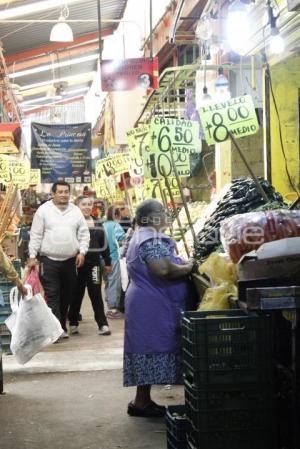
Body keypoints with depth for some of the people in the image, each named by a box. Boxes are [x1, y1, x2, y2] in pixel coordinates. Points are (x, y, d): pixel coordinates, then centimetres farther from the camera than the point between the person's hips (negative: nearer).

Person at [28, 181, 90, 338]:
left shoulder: (76, 211, 7)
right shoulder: (43, 210, -2)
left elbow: (84, 234, 9)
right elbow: (36, 235, -2)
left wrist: (82, 251, -4)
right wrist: (32, 256, -6)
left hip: (70, 260, 4)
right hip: (49, 260, -4)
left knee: (67, 295, 10)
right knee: (52, 295, -8)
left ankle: (61, 326, 23)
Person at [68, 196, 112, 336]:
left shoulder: (97, 224, 13)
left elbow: (104, 244, 16)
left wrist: (107, 262, 15)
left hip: (94, 263, 3)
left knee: (96, 294, 3)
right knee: (77, 294, 7)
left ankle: (103, 324, 3)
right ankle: (73, 323, 20)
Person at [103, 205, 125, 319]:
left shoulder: (103, 225, 10)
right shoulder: (115, 225, -8)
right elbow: (121, 236, -23)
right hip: (113, 257, -7)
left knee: (108, 283, 15)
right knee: (114, 283, -3)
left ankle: (110, 307, 21)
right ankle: (113, 309, -3)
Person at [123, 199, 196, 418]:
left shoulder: (144, 236, 18)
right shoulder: (152, 240, -17)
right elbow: (163, 270, -29)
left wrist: (183, 264, 13)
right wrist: (189, 268, -13)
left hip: (146, 303, 11)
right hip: (152, 306, -11)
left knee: (148, 350, 13)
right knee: (152, 350, -5)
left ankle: (143, 400, 19)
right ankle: (141, 402, 1)